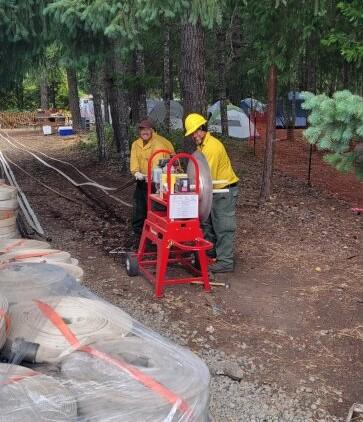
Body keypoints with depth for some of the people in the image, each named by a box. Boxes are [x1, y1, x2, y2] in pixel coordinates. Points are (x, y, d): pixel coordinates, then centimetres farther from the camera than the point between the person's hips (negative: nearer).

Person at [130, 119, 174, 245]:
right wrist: (136, 172, -27)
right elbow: (134, 160, -6)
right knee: (138, 209, 12)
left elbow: (158, 160, -29)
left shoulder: (158, 143, -13)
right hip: (142, 182, 6)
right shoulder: (136, 144, 7)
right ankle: (137, 234, 26)